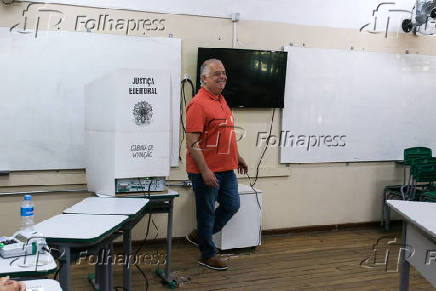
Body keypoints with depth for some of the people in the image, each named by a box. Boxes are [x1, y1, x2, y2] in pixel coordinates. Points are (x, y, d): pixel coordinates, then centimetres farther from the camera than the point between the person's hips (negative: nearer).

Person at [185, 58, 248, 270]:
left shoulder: (221, 100, 13)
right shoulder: (198, 104, -17)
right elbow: (192, 143, -21)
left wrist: (237, 156, 24)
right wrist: (205, 171, -24)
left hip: (227, 169, 9)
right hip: (206, 171, -9)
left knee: (231, 206, 15)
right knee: (207, 212, 6)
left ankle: (199, 235, 33)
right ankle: (208, 255, 23)